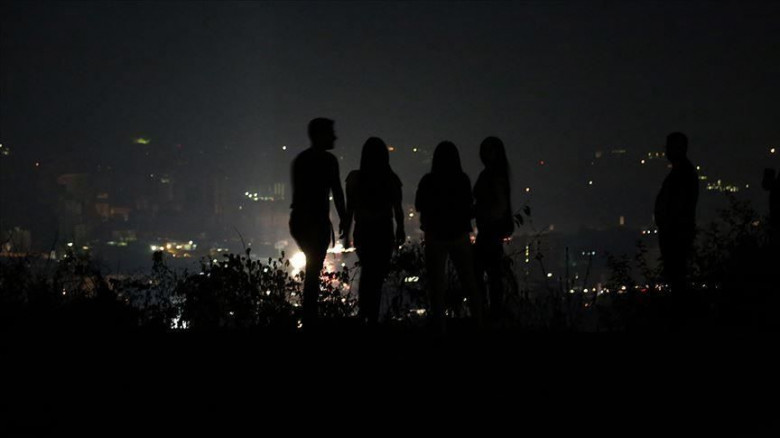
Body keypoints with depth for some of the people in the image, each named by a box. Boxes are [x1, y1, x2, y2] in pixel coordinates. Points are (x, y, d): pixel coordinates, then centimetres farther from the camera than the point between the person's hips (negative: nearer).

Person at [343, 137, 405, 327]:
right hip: (384, 232, -1)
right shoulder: (391, 179, -7)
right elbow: (397, 210, -1)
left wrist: (346, 234, 6)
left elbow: (349, 209, -4)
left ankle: (363, 313, 18)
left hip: (362, 232, 1)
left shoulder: (355, 178, -8)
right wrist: (400, 230, 15)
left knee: (367, 272, 22)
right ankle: (372, 319, 3)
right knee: (377, 277, 6)